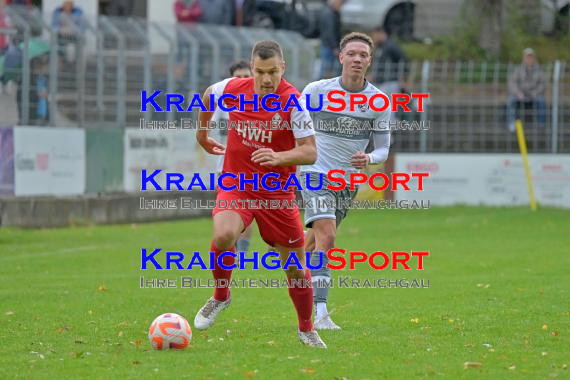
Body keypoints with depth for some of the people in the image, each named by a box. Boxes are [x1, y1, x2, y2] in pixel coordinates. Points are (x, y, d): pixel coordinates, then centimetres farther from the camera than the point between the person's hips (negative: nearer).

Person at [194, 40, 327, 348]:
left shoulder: (293, 101, -16)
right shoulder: (233, 89, -7)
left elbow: (310, 152, -19)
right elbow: (208, 95, 18)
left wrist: (278, 156, -37)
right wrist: (202, 132, 27)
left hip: (278, 192, -1)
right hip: (236, 184, 1)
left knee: (295, 266, 6)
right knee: (223, 235, -29)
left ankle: (306, 329, 30)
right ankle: (220, 297, -1)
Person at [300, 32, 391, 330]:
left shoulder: (379, 101, -3)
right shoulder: (316, 91, -10)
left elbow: (383, 148, 3)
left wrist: (369, 159, -18)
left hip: (348, 179, 4)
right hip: (316, 172, -4)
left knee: (317, 238, 18)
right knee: (326, 237, -22)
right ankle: (320, 313, -26)